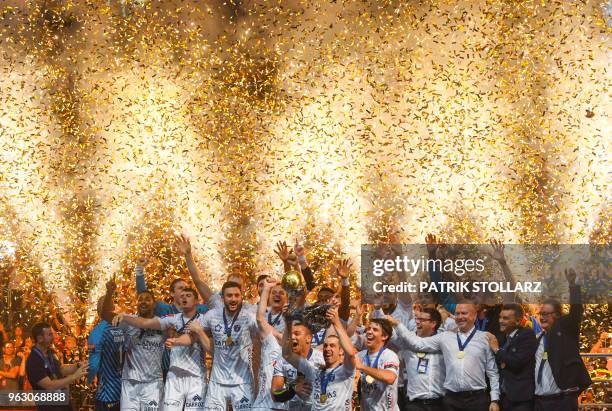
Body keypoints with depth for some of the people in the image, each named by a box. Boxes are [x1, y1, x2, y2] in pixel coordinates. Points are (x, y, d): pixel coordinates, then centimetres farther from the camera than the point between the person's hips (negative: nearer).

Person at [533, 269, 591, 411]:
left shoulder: (566, 329, 2)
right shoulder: (537, 338, 15)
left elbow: (577, 310, -13)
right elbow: (532, 366, 15)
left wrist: (572, 285, -22)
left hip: (562, 399, -5)